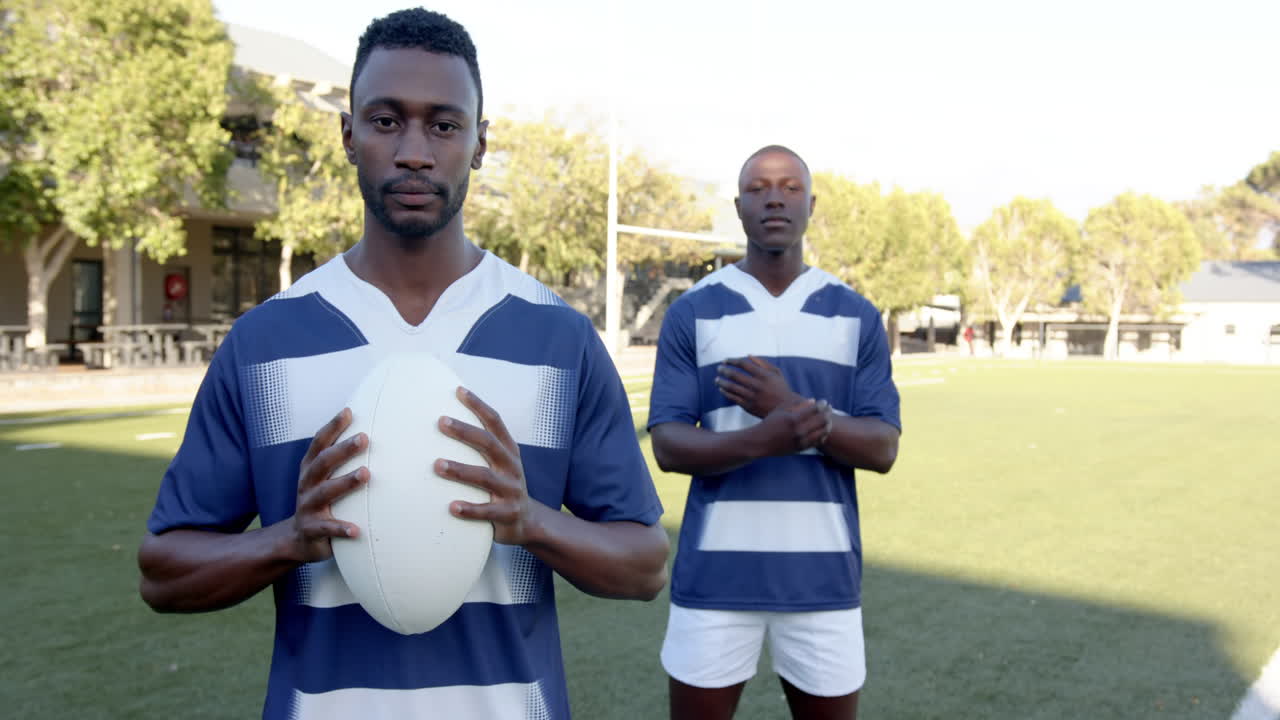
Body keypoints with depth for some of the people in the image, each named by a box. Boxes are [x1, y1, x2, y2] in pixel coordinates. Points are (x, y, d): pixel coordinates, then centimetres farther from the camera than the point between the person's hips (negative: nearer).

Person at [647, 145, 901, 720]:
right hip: (715, 575, -1)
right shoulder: (691, 313, 0)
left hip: (822, 575, 1)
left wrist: (795, 410, -19)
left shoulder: (858, 317, 5)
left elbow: (883, 449, -2)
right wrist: (762, 439, -25)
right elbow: (668, 447, -7)